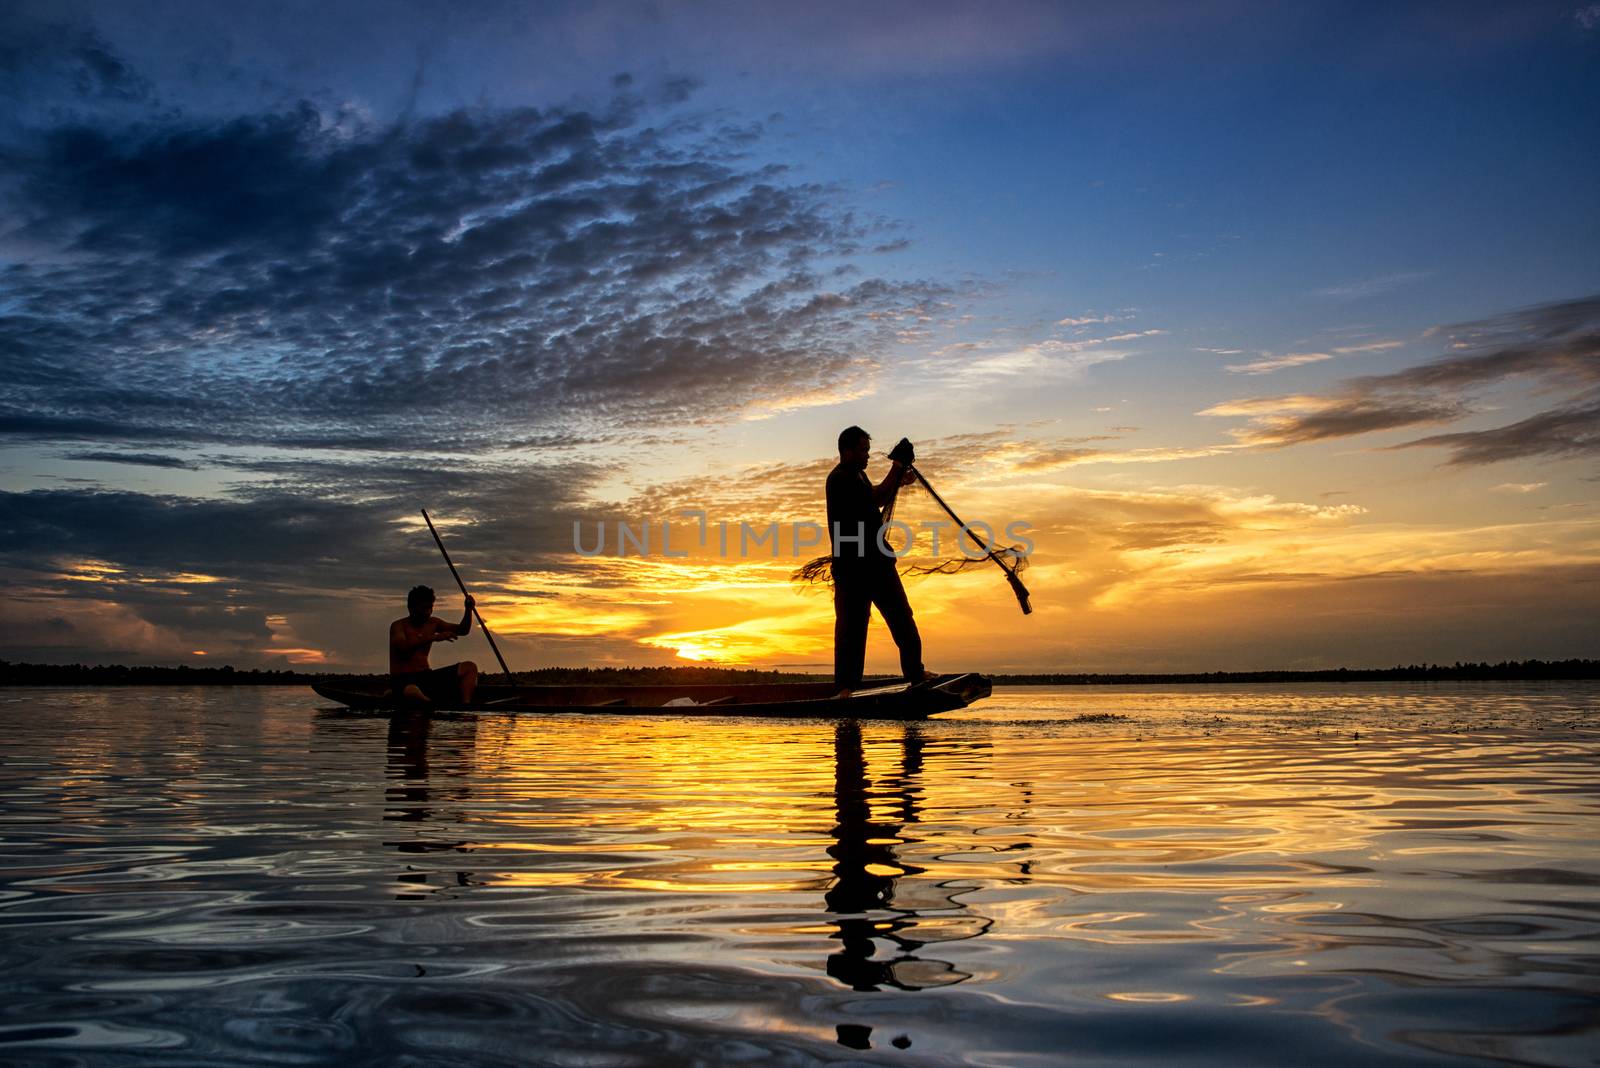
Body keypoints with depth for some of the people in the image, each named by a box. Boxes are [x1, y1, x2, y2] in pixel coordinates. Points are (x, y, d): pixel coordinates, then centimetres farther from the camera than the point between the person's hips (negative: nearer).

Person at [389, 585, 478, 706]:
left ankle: (466, 705, -25)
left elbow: (462, 630, 15)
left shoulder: (432, 623, 14)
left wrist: (468, 610, -4)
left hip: (427, 677, 7)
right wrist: (435, 637, -33)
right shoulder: (399, 626, -6)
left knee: (469, 667, -6)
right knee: (411, 691, -44)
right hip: (403, 681, -7)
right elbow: (402, 647, -27)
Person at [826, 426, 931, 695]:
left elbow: (876, 500, 26)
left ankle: (915, 672, 20)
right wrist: (897, 467, -15)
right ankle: (846, 686, -4)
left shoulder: (857, 475, 17)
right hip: (852, 565, -9)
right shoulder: (839, 479, -13)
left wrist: (899, 481, 10)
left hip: (876, 561, 9)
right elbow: (875, 497, -22)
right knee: (851, 624, -7)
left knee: (901, 618, 11)